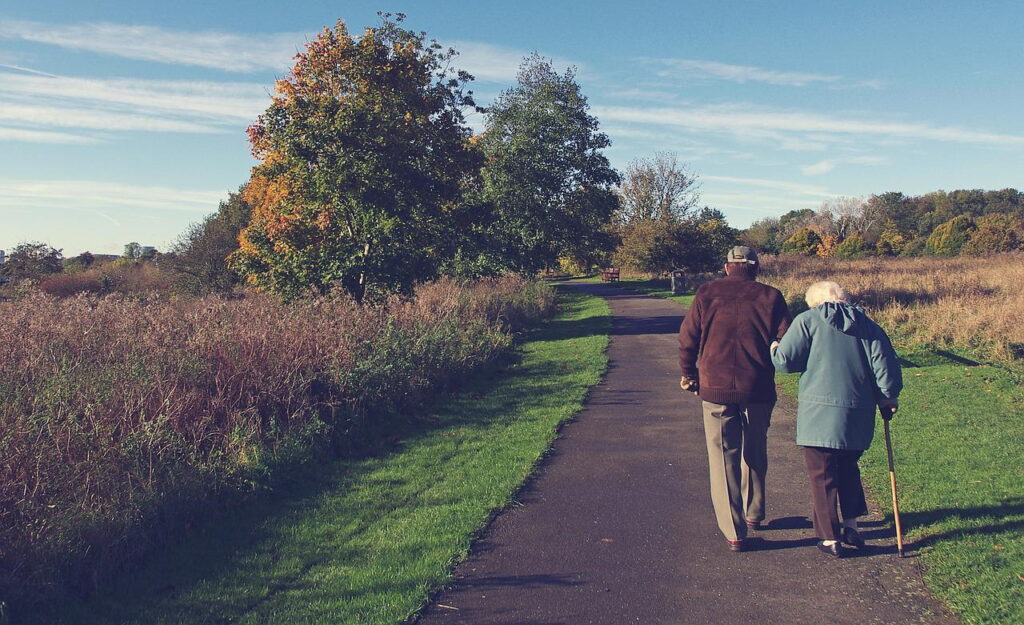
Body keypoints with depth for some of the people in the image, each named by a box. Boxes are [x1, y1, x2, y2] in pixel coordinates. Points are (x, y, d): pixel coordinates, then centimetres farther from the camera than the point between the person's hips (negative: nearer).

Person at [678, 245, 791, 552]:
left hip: (716, 389, -1)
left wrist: (689, 375, 13)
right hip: (759, 390, 1)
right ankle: (753, 513, 37)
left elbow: (687, 338, 0)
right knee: (755, 453, 21)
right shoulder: (770, 297, 1)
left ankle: (734, 532, 5)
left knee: (723, 458, 5)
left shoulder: (707, 293, 0)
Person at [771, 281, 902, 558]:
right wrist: (888, 397, 17)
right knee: (848, 468, 24)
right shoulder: (867, 325, 10)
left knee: (823, 475, 5)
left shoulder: (807, 321, -3)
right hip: (859, 414, 5)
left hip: (819, 413, -5)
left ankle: (830, 539, 10)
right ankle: (851, 526, 25)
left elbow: (785, 360, -8)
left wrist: (773, 348, 13)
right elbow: (885, 364, 4)